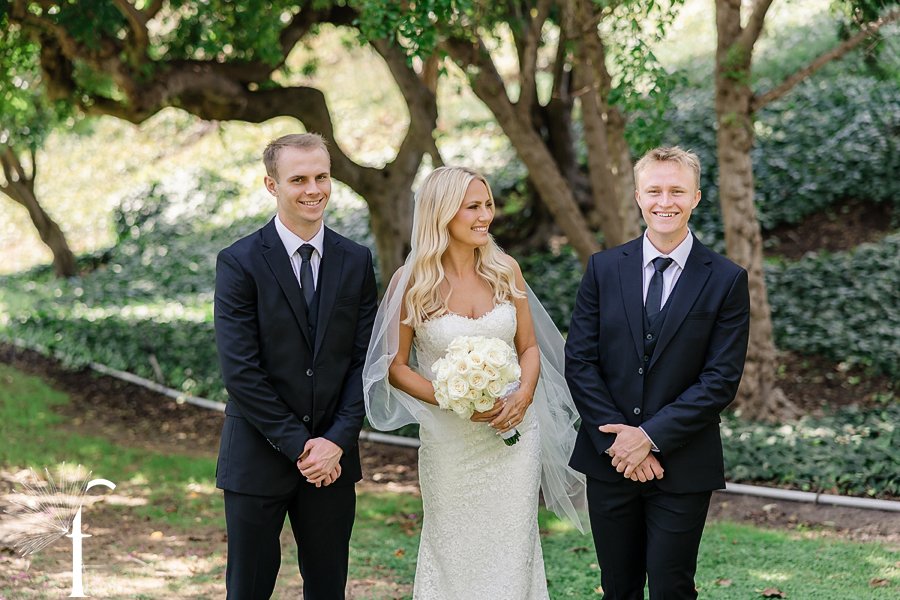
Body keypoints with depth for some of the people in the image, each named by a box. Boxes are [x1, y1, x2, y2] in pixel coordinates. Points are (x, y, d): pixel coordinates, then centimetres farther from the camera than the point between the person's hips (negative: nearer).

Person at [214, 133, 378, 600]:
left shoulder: (355, 262, 4)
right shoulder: (239, 263, -8)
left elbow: (364, 360, 3)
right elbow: (240, 372, -13)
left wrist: (337, 441, -9)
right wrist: (299, 446, -13)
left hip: (332, 457, 3)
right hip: (258, 458, -3)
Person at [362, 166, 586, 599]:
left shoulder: (505, 271, 1)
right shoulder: (411, 282, -8)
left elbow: (529, 347, 8)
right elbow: (396, 366, -4)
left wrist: (523, 397, -11)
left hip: (514, 434, 2)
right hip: (449, 441, -2)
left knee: (513, 551, 7)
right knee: (455, 556, 9)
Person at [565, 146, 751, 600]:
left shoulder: (726, 280, -3)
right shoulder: (604, 268, 3)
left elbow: (721, 379, -8)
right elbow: (579, 361, 0)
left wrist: (652, 436, -13)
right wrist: (616, 437, -10)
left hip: (683, 466, -2)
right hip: (609, 460, 2)